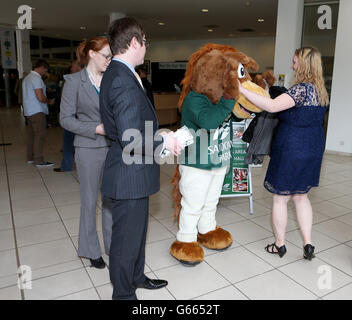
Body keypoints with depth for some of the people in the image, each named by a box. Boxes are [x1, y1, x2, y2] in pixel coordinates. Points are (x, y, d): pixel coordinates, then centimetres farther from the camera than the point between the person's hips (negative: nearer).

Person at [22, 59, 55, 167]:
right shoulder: (36, 78, -14)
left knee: (31, 134, 14)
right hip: (37, 111, -10)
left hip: (28, 111, 10)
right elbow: (40, 97, -21)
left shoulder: (27, 78, 17)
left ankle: (30, 158, 21)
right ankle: (39, 160, -6)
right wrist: (49, 101, -4)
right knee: (40, 135, -7)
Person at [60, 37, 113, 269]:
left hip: (113, 147, 3)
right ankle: (91, 250, 27)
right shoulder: (74, 81, -5)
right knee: (90, 201, 9)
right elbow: (66, 118, -6)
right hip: (89, 149, -3)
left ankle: (113, 244, 29)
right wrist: (96, 128, -17)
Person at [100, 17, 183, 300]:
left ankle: (136, 277, 47)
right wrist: (165, 142, -14)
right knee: (127, 238, 9)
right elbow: (132, 141, -29)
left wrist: (161, 135, 5)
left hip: (133, 173, 10)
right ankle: (124, 294, 31)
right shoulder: (124, 80, -24)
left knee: (137, 230, 25)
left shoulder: (117, 74, 10)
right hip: (130, 176, -10)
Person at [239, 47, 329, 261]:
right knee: (301, 196, 19)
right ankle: (308, 244, 20)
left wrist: (243, 90, -32)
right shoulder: (321, 90, 8)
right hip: (313, 149, 9)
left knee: (281, 198, 7)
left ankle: (280, 245, 21)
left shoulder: (302, 89, -20)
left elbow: (273, 106, -34)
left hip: (292, 150, -8)